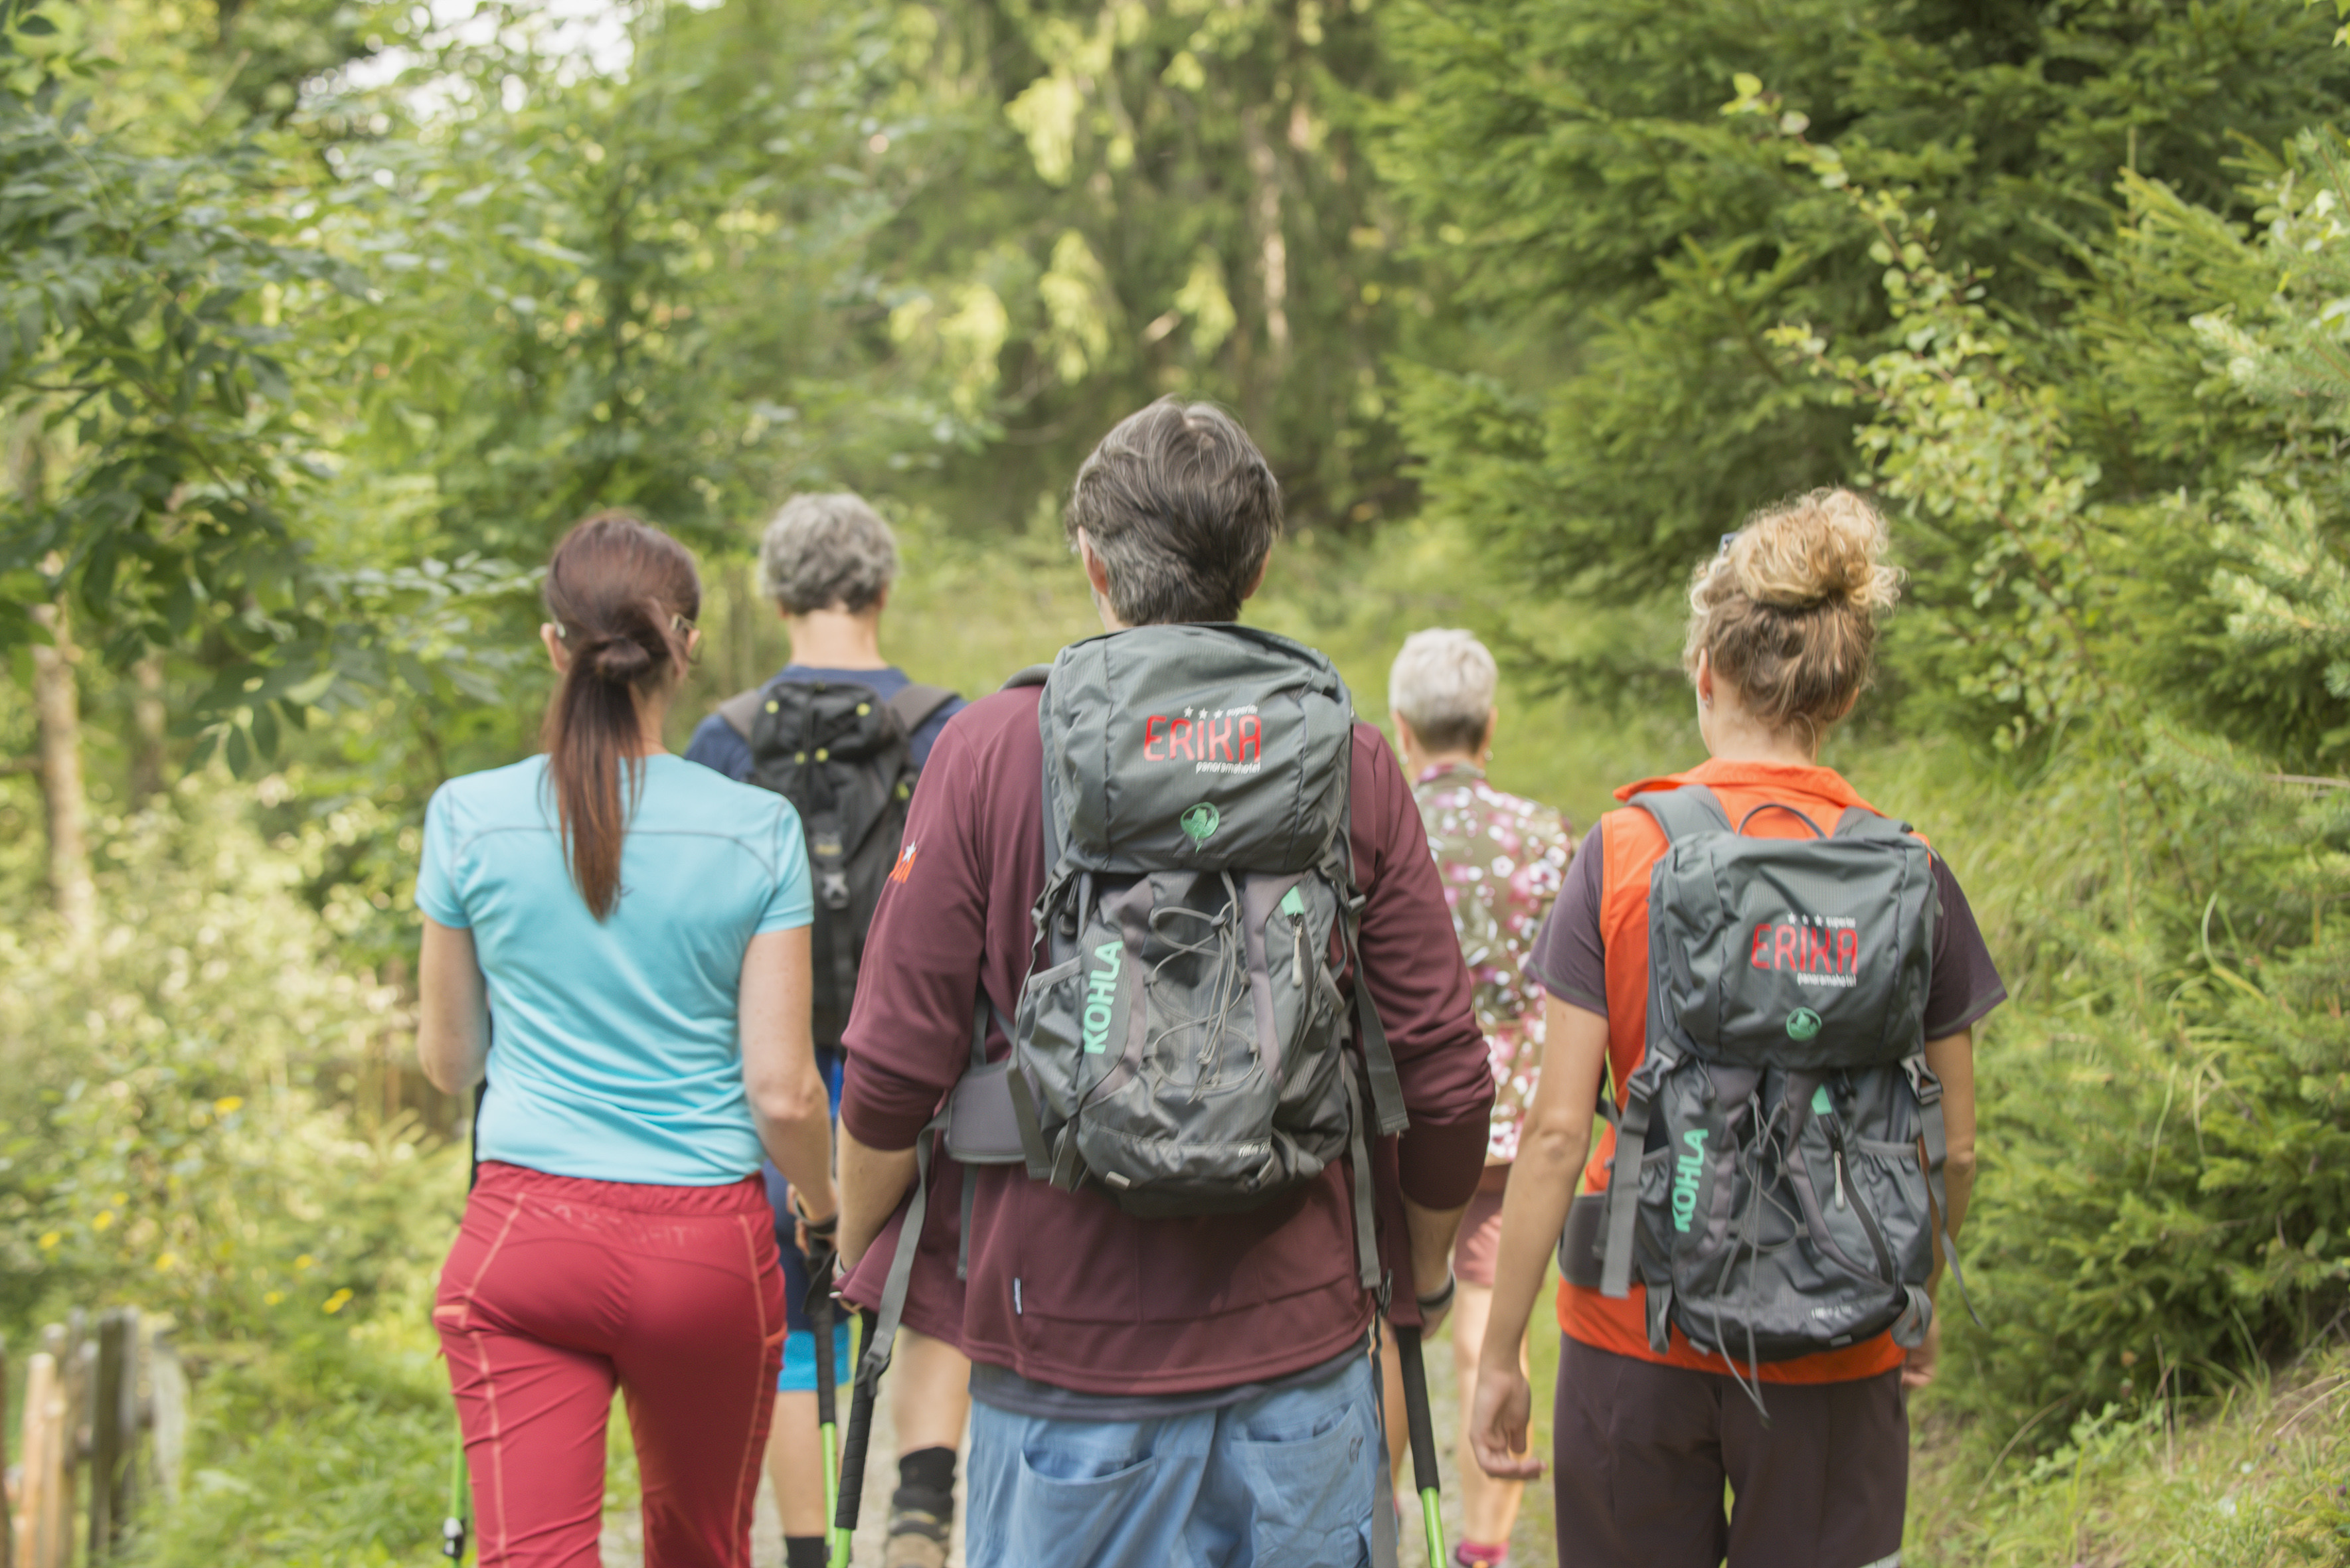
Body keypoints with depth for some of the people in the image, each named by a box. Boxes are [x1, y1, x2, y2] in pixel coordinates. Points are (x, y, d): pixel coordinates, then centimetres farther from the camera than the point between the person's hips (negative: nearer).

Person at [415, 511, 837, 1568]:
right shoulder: (757, 832, -5)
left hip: (525, 1237, -1)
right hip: (709, 1243, 1)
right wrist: (822, 1201, 16)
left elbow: (448, 1063, 9)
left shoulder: (470, 817, -2)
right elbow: (782, 1092, -4)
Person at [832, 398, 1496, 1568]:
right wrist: (1421, 1277, 18)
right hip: (1299, 1340, 2)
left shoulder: (992, 749, -5)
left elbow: (897, 1064, -5)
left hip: (1069, 1349, -1)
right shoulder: (1347, 759, 0)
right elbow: (1447, 1075, 0)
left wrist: (859, 1255, 13)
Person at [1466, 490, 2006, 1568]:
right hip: (1830, 1351, 1)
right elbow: (1952, 1146, 2)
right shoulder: (1907, 873, -4)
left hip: (1638, 1331, 0)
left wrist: (1499, 1355, -1)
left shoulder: (1623, 853, -7)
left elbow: (1555, 1130, -8)